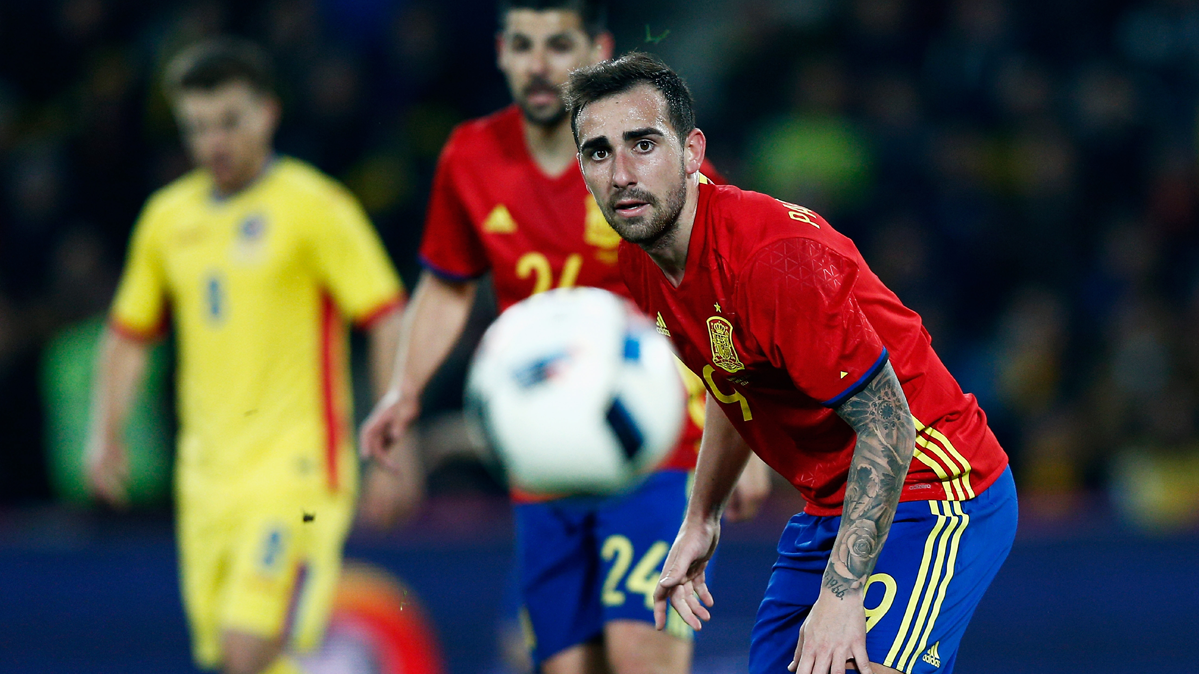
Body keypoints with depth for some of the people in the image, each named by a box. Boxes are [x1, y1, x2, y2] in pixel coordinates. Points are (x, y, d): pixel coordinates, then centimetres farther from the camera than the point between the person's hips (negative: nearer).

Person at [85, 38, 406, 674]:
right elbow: (129, 332, 23)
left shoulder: (314, 207, -5)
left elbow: (389, 319, -8)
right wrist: (106, 432, 10)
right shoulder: (168, 217, 13)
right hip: (207, 473, 6)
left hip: (294, 470, -6)